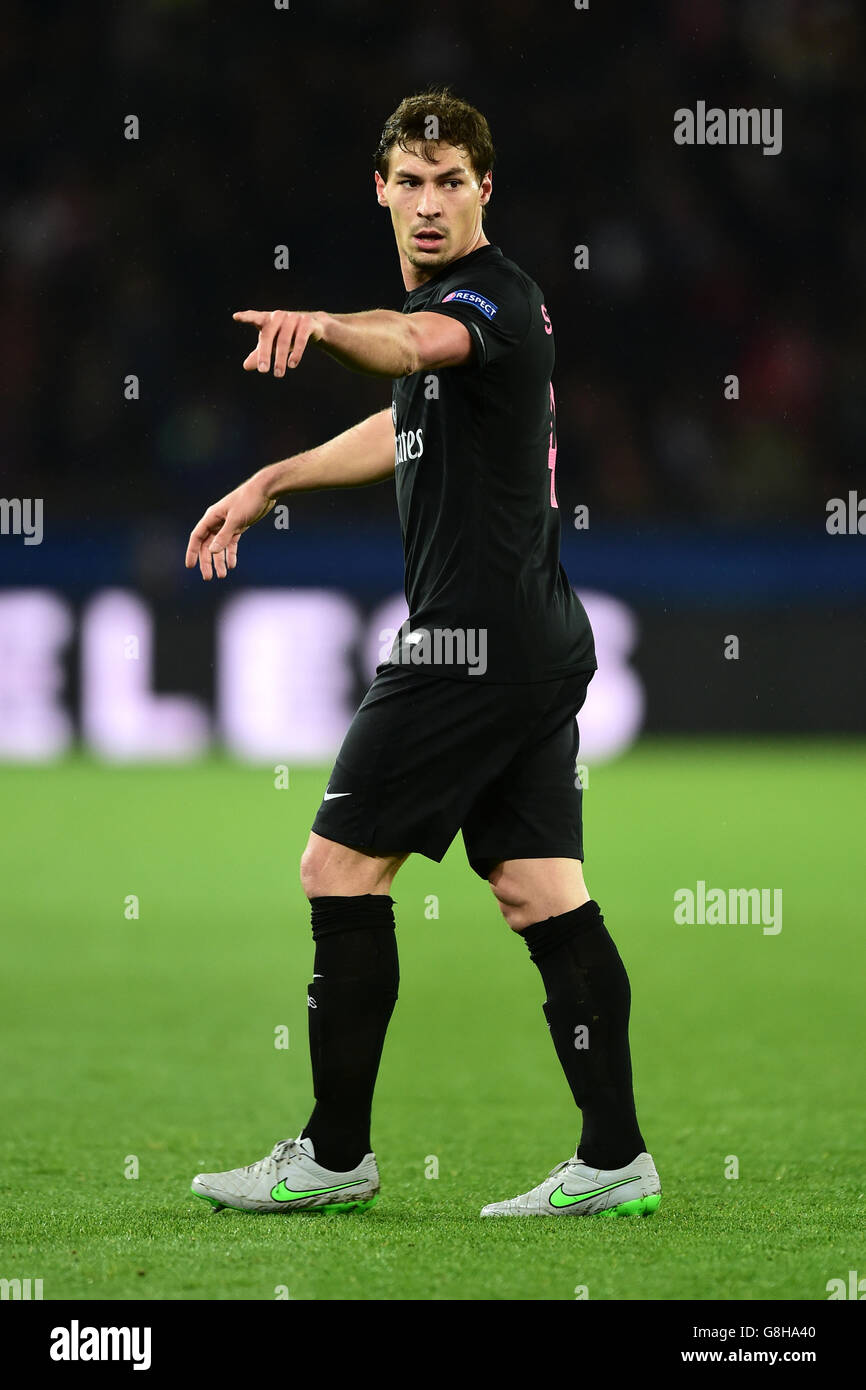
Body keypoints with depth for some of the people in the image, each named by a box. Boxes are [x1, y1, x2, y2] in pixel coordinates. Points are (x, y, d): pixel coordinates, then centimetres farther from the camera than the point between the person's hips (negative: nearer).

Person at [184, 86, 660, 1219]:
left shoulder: (489, 294, -12)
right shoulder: (446, 301, 19)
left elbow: (418, 344, -37)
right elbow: (408, 431, 37)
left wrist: (321, 324, -57)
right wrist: (271, 483, 41)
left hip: (475, 645, -10)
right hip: (541, 646, 10)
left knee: (342, 864, -4)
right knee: (541, 891, 5)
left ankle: (335, 1156, 1)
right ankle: (616, 1160, 2)